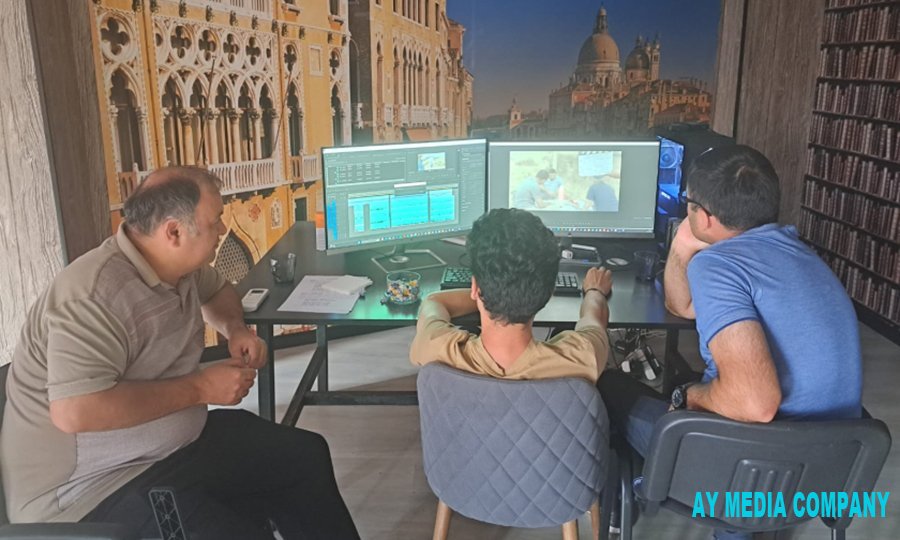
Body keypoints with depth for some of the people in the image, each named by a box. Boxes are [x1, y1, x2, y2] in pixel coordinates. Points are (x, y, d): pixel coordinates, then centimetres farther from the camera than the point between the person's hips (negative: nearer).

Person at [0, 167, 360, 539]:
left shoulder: (180, 264, 0)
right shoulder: (95, 294, -28)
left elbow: (216, 290, 23)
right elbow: (75, 411, -36)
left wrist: (235, 329, 0)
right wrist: (199, 388, -27)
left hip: (178, 441, 9)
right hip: (90, 486, -9)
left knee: (307, 456, 9)